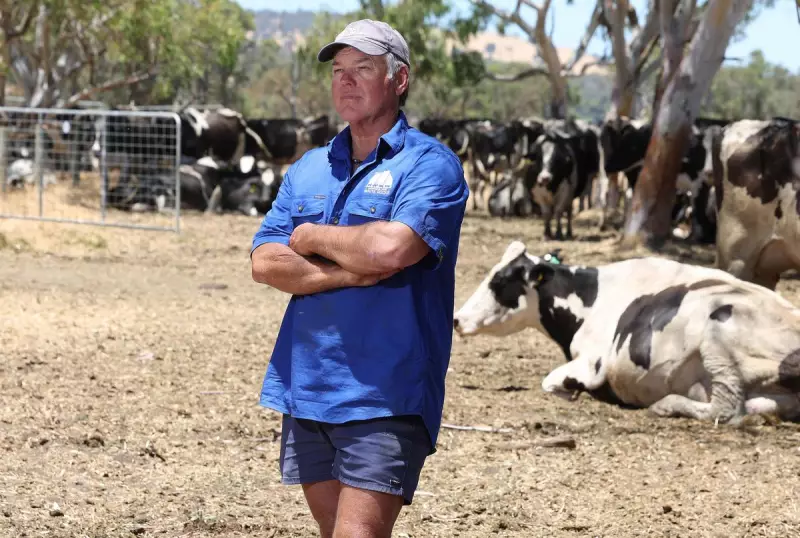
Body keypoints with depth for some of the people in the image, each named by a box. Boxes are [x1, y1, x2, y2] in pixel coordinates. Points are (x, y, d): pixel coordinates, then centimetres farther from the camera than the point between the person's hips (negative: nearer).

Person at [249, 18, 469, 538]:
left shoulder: (430, 163, -4)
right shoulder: (309, 168, 15)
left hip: (385, 397, -7)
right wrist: (350, 272, -12)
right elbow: (265, 262, 3)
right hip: (306, 392, 7)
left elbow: (390, 248, -22)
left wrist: (312, 237, -4)